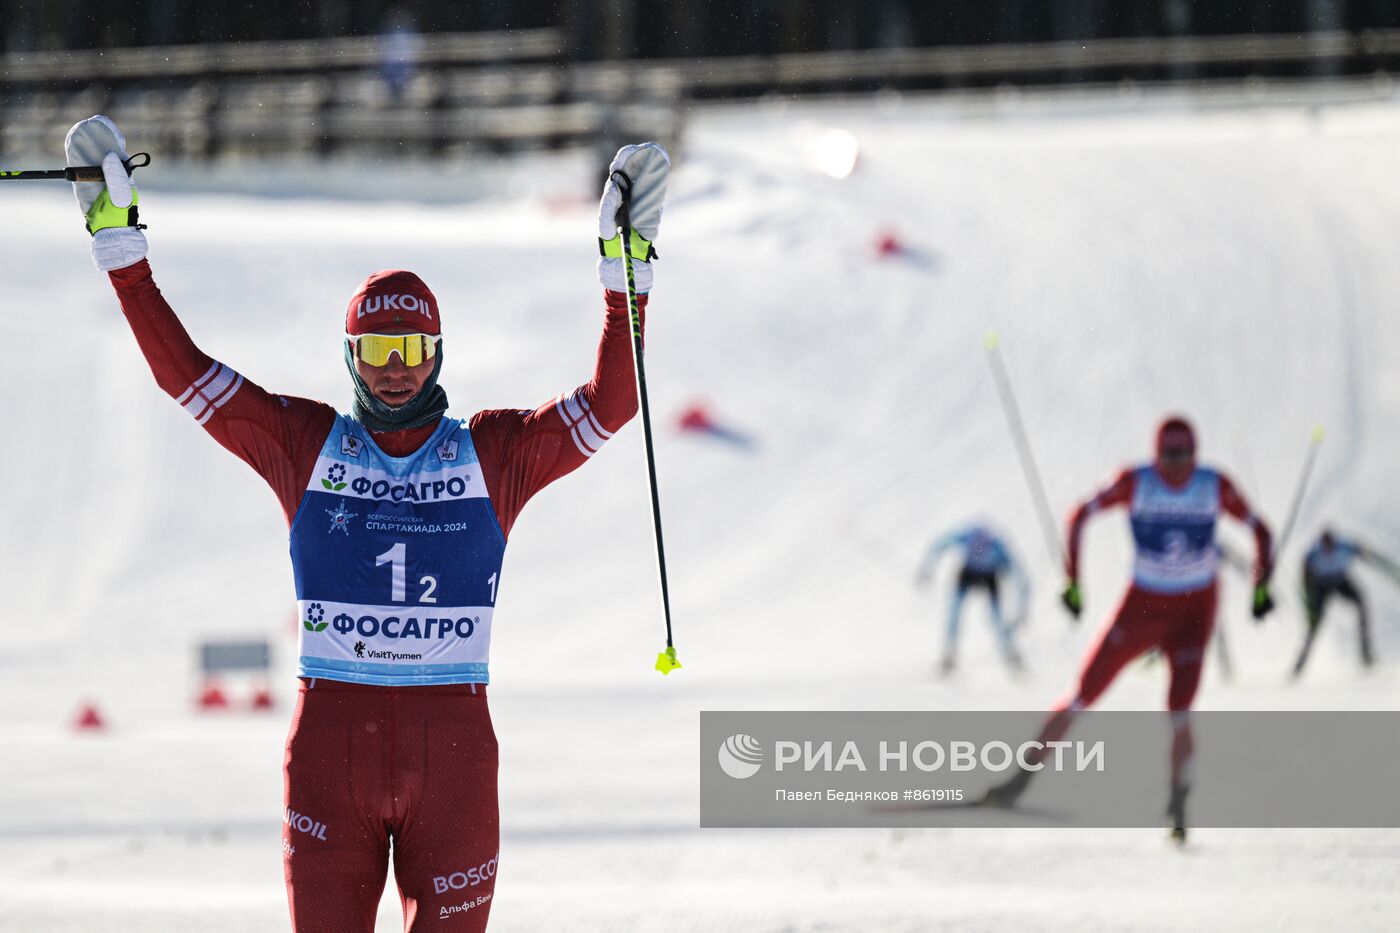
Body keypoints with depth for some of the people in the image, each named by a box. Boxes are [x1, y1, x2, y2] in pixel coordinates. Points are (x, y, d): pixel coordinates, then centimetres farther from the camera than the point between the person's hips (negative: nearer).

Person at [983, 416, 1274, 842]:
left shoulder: (1215, 486, -8)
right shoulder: (1135, 483, -11)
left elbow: (1260, 531, 3)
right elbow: (1080, 516, -2)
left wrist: (1262, 586, -8)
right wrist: (1072, 582, -7)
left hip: (1194, 612, 0)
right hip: (1142, 605, 0)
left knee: (1179, 716, -17)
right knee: (1082, 696, -1)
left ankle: (1178, 808, -1)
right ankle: (1021, 779, 12)